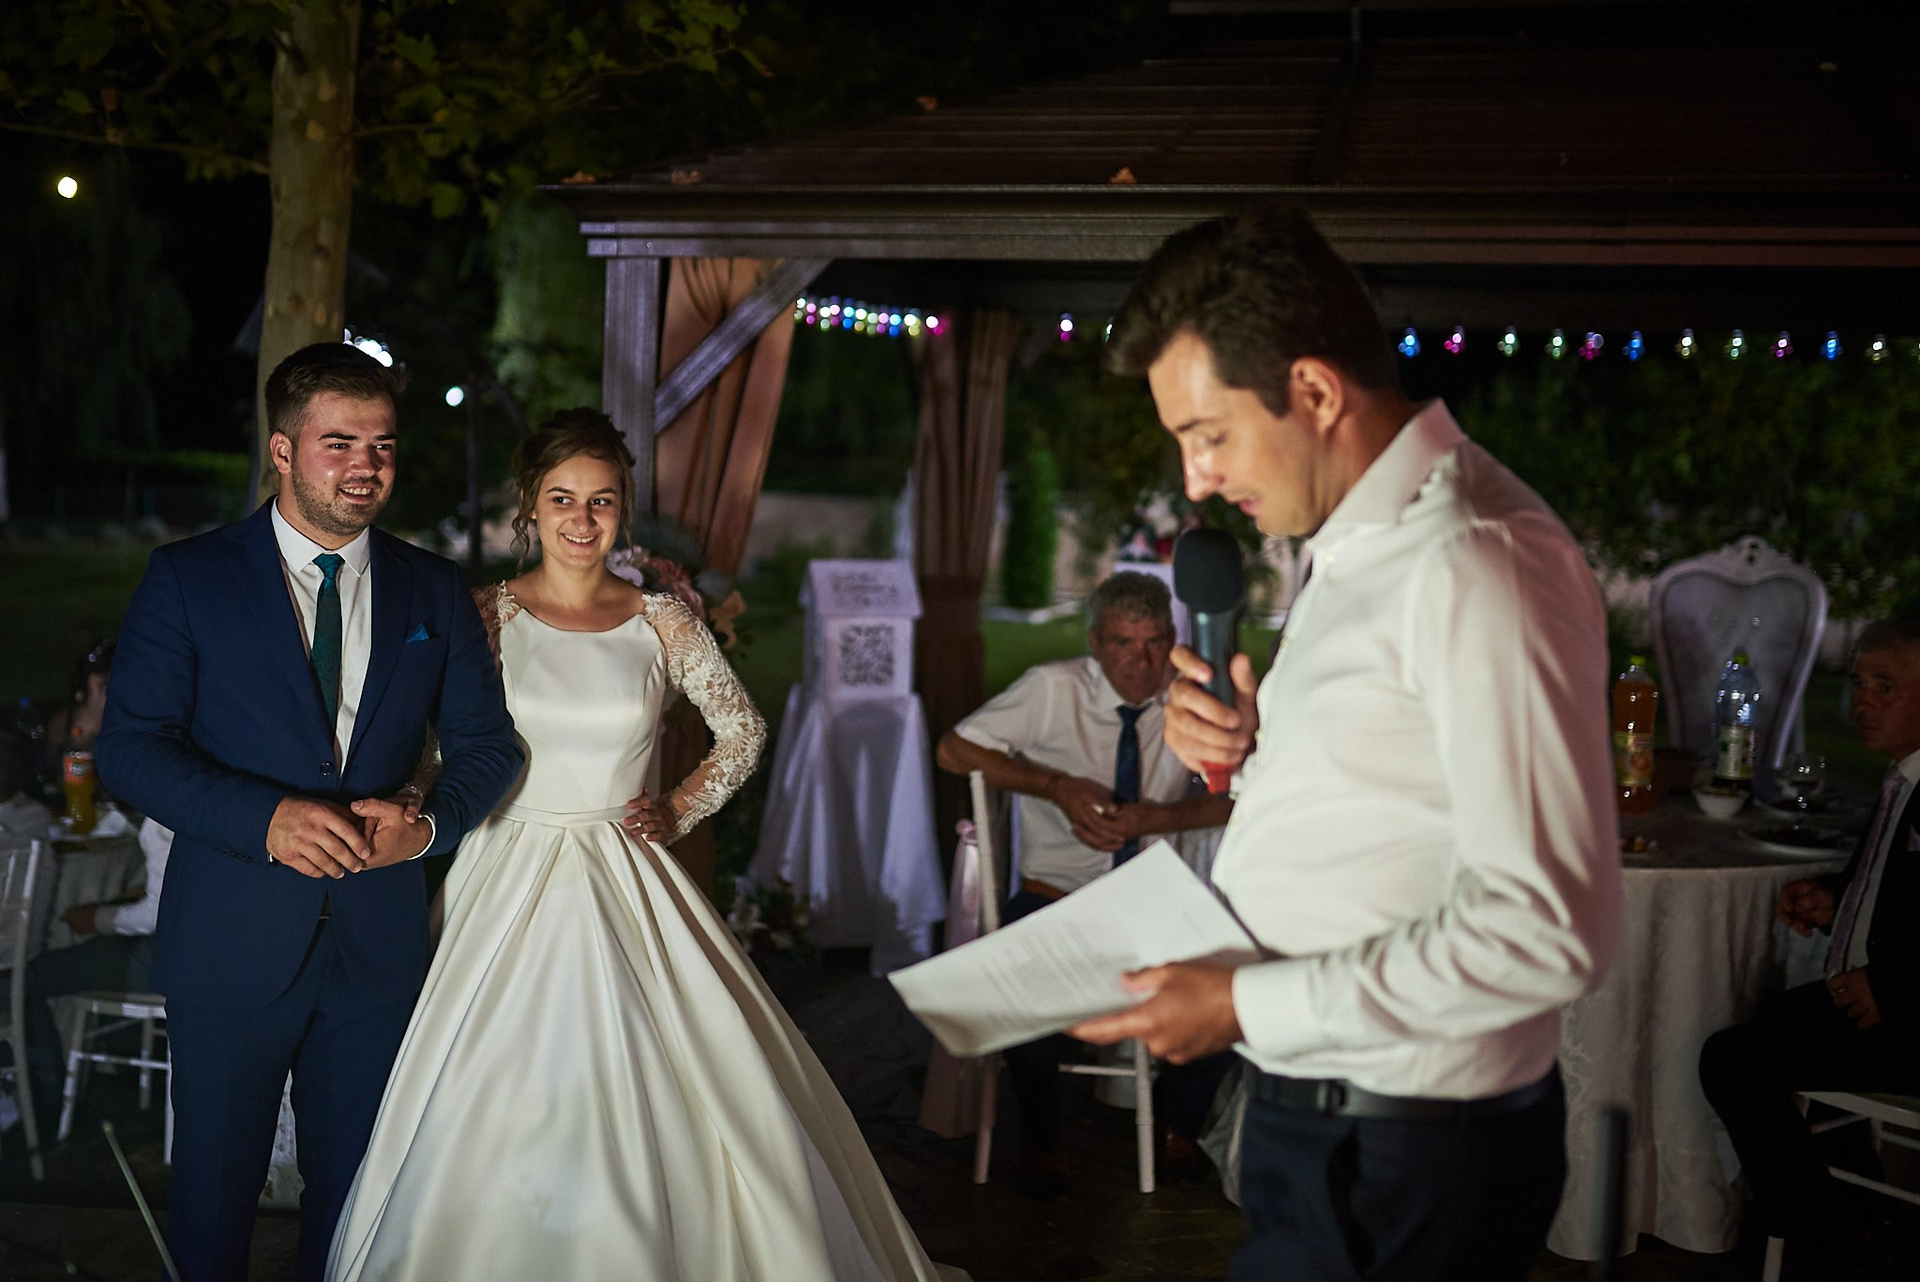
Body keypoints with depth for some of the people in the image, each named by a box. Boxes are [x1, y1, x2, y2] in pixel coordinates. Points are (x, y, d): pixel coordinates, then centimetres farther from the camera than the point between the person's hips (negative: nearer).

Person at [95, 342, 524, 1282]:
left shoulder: (435, 593, 5)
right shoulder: (188, 578, -4)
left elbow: (486, 743, 7)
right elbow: (129, 745, -10)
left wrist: (430, 825, -14)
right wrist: (265, 817, -24)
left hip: (379, 945, 3)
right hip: (230, 945, -2)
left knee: (355, 1185, 14)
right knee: (214, 1181, 11)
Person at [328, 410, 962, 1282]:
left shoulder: (660, 621, 2)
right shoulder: (490, 614, -1)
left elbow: (743, 730, 13)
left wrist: (681, 809, 4)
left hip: (629, 888, 2)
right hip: (512, 883, -1)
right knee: (501, 1107, -1)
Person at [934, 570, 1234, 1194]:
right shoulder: (1053, 689, -8)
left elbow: (1238, 799, -2)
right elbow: (953, 750, -6)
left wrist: (1158, 819, -19)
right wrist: (1057, 786, -15)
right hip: (1053, 900, -2)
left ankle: (1178, 1120, 12)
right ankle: (1040, 1137, 3)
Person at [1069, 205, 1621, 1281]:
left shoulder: (1481, 567, -22)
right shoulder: (1364, 542, 10)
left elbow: (1549, 930, -27)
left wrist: (1247, 1004, -22)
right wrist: (1252, 743, 2)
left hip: (1402, 1163, -9)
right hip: (1313, 1112, 9)